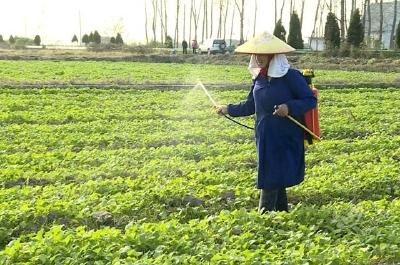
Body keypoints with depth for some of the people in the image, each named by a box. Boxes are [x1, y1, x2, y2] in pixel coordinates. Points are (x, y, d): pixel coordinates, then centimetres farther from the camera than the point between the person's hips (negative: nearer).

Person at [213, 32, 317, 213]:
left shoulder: (290, 76, -11)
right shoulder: (259, 77, 9)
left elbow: (311, 100, -10)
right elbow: (250, 105, 18)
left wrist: (289, 107, -24)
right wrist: (229, 109, 14)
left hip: (284, 138, -6)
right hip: (264, 137, 6)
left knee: (271, 179, -7)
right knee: (276, 180, 14)